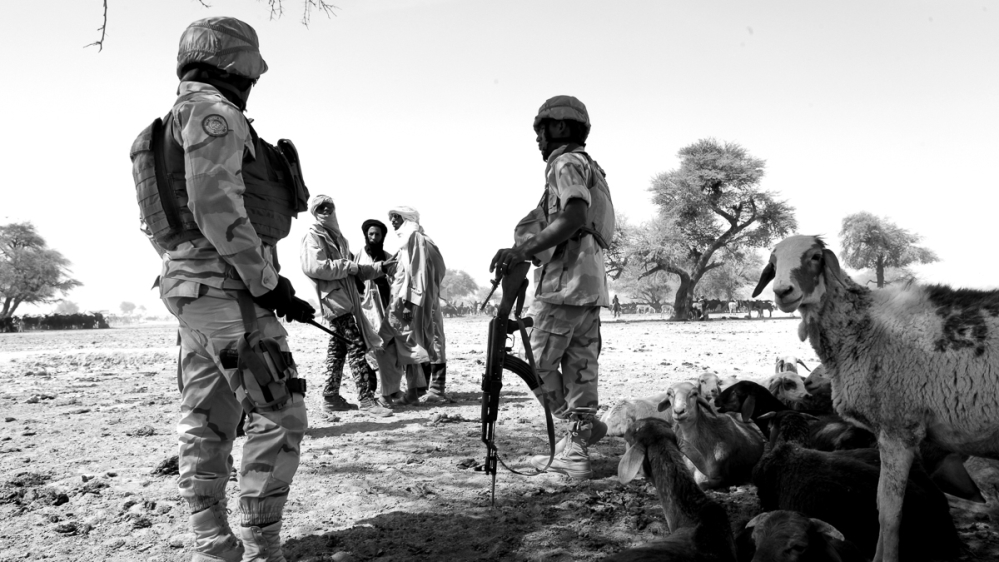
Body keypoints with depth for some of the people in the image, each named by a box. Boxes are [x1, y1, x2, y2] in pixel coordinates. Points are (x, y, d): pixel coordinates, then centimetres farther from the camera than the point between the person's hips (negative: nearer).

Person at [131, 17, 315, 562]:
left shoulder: (174, 123, 22)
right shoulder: (213, 111, -8)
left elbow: (156, 220, 21)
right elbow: (217, 206, -20)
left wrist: (181, 273, 22)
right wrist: (267, 281, -18)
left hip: (188, 286, 10)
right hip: (226, 285, -10)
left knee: (206, 423, 11)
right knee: (278, 415, -8)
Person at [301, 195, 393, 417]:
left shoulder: (337, 237, 22)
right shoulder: (313, 237, -5)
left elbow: (355, 271, 23)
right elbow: (313, 267, -22)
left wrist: (380, 267, 9)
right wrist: (349, 266, -16)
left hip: (346, 299, 9)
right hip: (333, 299, -9)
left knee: (338, 348, 11)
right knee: (356, 347, -12)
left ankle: (331, 398, 18)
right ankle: (366, 398, -11)